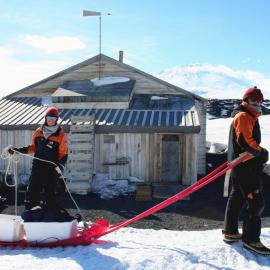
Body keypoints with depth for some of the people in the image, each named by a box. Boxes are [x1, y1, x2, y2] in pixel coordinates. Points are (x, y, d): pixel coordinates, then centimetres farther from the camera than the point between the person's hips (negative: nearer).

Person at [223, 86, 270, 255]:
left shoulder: (251, 118, 22)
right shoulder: (243, 116, -12)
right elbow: (244, 141, -23)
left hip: (241, 166, 11)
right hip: (245, 165, -11)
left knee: (237, 198, 15)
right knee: (255, 201, -8)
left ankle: (231, 232, 25)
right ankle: (251, 239, -2)